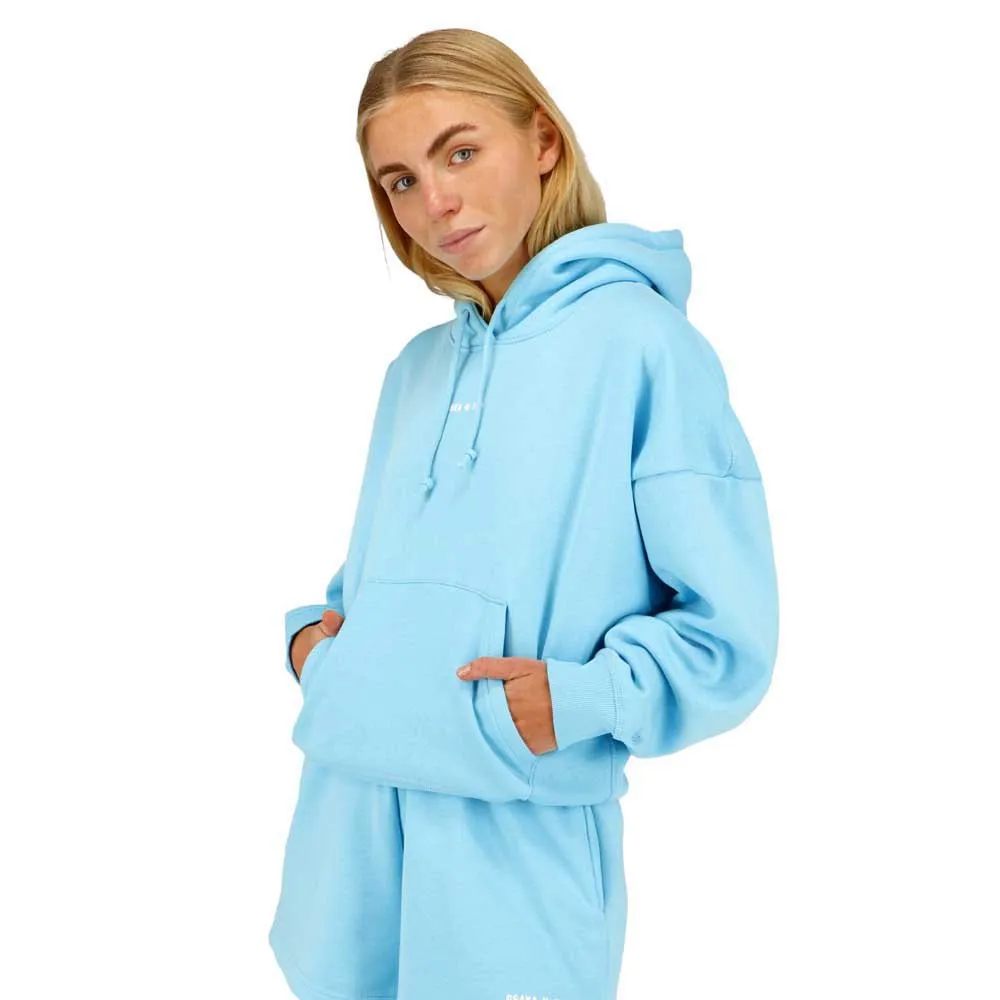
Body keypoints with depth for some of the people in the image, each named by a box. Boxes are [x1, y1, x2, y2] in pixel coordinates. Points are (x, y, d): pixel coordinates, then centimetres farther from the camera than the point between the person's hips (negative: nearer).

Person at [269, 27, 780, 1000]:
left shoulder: (642, 341, -9)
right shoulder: (415, 368, 12)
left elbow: (727, 636, -10)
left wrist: (582, 698, -24)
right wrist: (311, 628, 4)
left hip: (520, 845, -6)